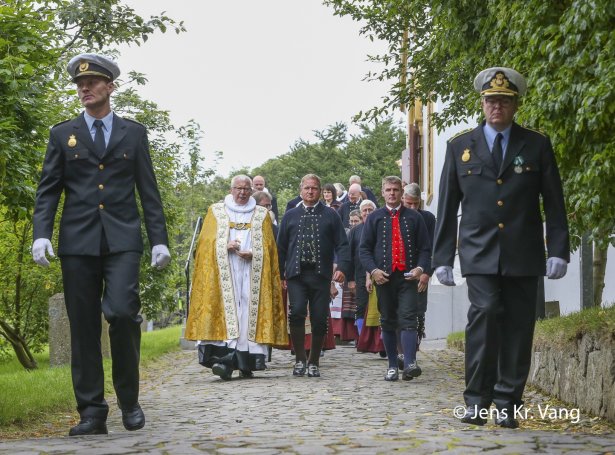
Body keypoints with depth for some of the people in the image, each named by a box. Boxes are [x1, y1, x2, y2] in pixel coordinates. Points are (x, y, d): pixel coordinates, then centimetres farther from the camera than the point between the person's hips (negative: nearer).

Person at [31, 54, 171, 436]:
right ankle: (92, 412, 6)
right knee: (84, 327, 1)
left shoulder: (134, 133, 12)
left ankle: (130, 400, 2)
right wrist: (41, 233, -8)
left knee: (122, 311, -17)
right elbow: (48, 190, 8)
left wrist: (159, 239, 3)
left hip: (122, 239, -1)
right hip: (78, 242, 1)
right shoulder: (63, 134, 12)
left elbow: (149, 190, 10)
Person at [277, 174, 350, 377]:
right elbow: (281, 246, 15)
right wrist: (280, 273, 8)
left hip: (321, 275, 0)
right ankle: (300, 359, -1)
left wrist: (342, 267, -11)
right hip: (296, 274, 0)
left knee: (319, 319, 0)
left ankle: (313, 362, 15)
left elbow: (342, 244, 5)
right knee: (296, 313, -16)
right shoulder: (290, 216, 14)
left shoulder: (330, 215, 9)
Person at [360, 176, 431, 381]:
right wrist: (373, 270, -9)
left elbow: (425, 247, 9)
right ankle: (392, 366, 13)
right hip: (383, 277, 1)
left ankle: (410, 364, -21)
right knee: (388, 322, 6)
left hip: (407, 277, -1)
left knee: (408, 320, -13)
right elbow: (364, 248, 7)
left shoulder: (414, 218, 10)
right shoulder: (374, 218, 11)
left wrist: (421, 268, -9)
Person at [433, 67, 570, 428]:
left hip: (523, 255, 1)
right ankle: (477, 400, -11)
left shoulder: (537, 145, 8)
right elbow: (447, 207, 10)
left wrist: (558, 250, -5)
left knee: (518, 327, 1)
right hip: (480, 253, -1)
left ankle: (508, 405, 8)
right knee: (484, 314, -16)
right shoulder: (460, 147, 10)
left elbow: (554, 204, 6)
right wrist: (442, 257, 5)